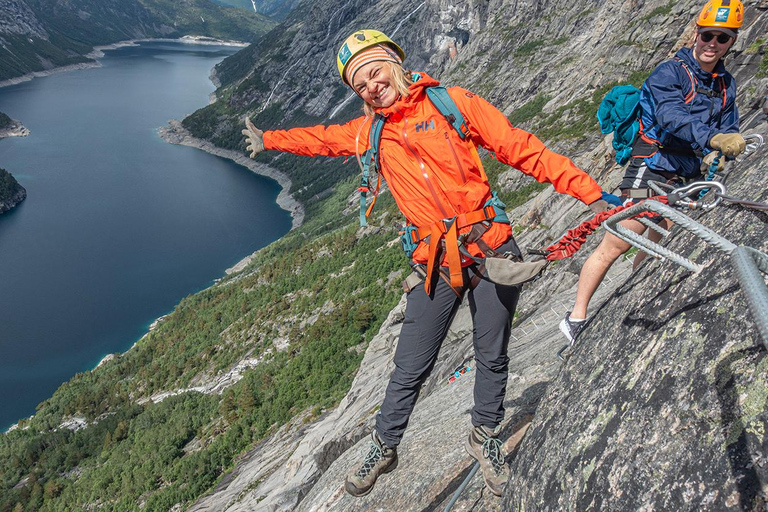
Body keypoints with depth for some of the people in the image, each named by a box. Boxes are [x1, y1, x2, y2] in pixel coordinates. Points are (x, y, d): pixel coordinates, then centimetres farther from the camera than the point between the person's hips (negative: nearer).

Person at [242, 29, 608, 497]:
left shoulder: (453, 102, 0)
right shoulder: (370, 132, 9)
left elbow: (524, 150, -2)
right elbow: (322, 138, 29)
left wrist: (591, 193, -5)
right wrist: (269, 139, 42)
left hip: (491, 249, -1)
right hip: (437, 264, 2)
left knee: (492, 357, 12)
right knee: (410, 369, 7)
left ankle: (485, 437, 38)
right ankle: (384, 449, 31)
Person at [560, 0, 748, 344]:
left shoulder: (725, 84, 15)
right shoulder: (669, 72, -8)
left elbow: (728, 128, 14)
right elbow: (671, 117, -25)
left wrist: (715, 155, -9)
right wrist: (712, 138, -40)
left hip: (687, 179, 7)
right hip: (652, 171, -7)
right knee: (614, 247, -10)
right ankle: (576, 318, -4)